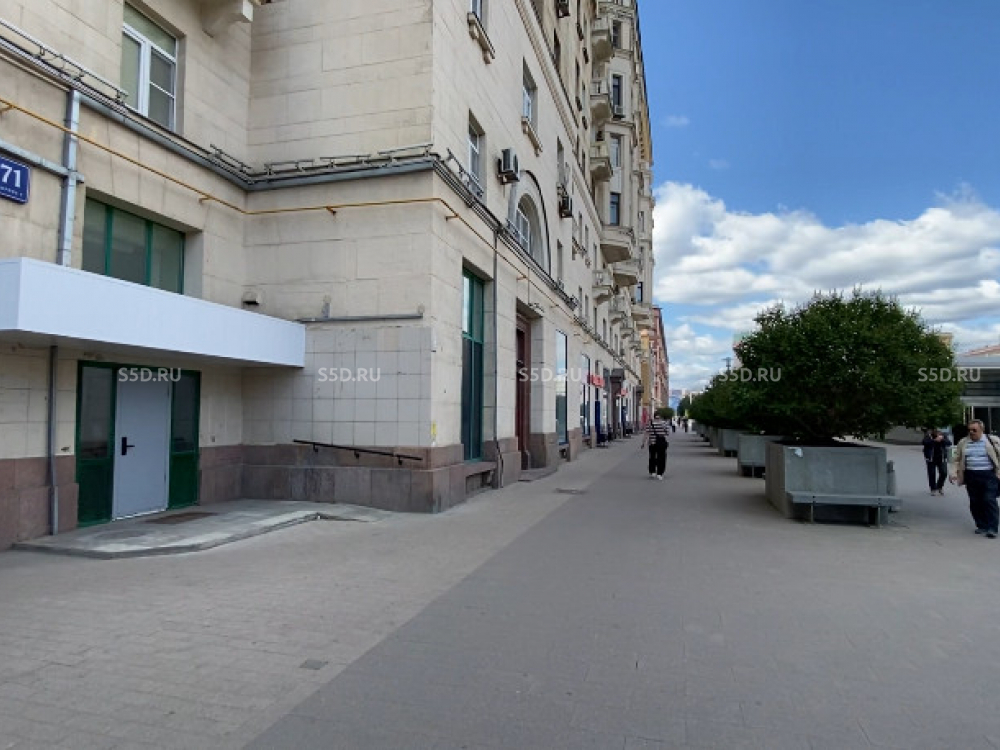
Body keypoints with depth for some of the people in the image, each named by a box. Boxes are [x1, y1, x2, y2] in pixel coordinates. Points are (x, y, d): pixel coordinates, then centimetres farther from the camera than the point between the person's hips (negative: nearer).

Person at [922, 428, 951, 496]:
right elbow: (925, 442, -25)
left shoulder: (943, 435, -3)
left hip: (941, 458, 2)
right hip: (931, 458, -2)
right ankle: (933, 489, 14)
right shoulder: (928, 435, -9)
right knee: (932, 474, 0)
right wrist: (935, 440, -35)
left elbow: (949, 443, -13)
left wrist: (942, 439, -29)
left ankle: (940, 487, 22)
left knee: (944, 473, -3)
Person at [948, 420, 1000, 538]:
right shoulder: (963, 443, 10)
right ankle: (981, 526, 19)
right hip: (971, 477, 3)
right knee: (975, 502, 6)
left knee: (989, 500, -9)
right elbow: (956, 459, 13)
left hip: (989, 475, -3)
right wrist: (953, 472, -1)